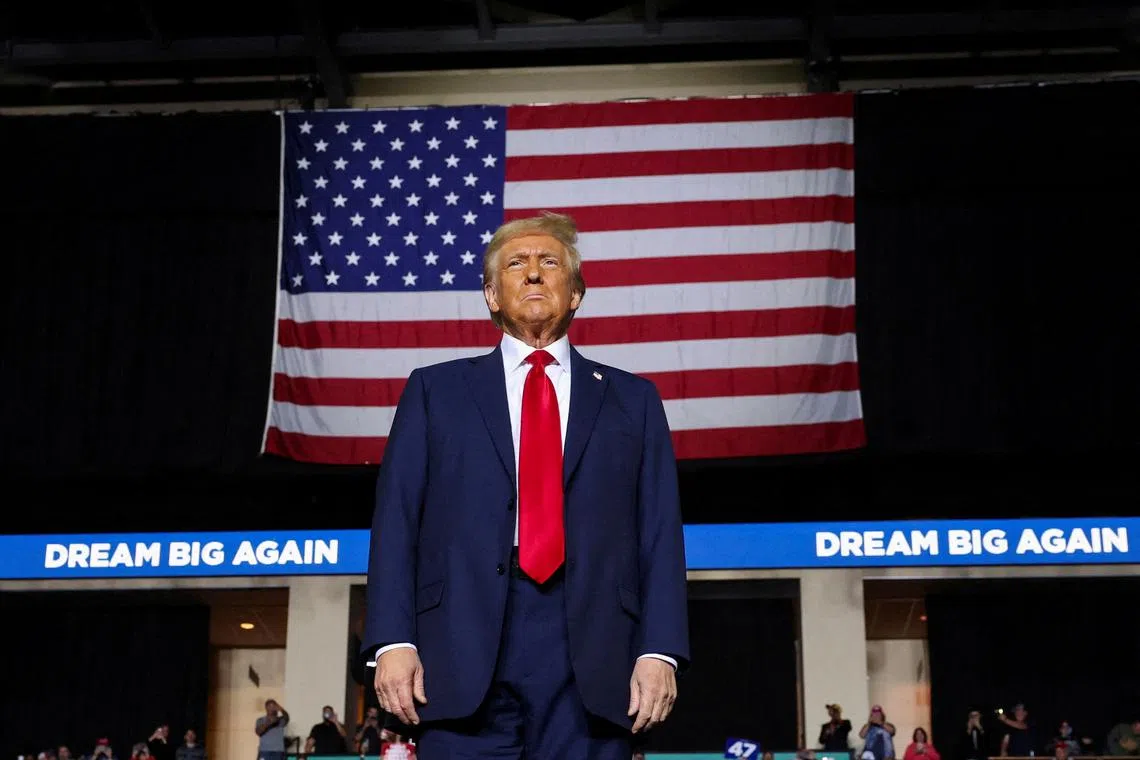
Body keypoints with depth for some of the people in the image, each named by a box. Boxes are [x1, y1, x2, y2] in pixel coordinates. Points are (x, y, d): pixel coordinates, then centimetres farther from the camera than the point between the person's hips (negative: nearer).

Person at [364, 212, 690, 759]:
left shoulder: (632, 399, 17)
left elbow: (659, 534, 9)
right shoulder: (435, 390, 16)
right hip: (465, 648, 0)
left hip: (592, 662, 1)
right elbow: (396, 522, 8)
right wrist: (393, 641, -5)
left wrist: (660, 650, -4)